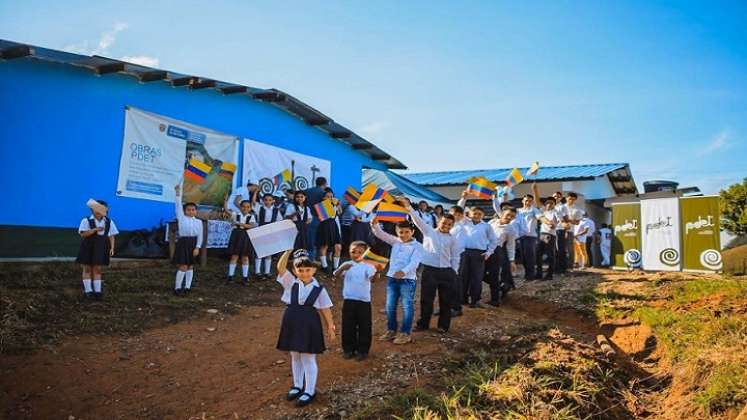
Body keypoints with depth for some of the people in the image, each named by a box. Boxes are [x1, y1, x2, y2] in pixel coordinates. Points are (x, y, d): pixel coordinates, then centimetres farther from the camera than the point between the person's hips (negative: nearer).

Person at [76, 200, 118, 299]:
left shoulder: (109, 222, 5)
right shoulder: (86, 221, -4)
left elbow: (111, 236, 5)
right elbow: (83, 234, -14)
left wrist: (112, 248, -4)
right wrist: (95, 229, -24)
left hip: (101, 249, 2)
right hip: (88, 248, -2)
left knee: (97, 269, 5)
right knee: (87, 269, 5)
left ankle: (97, 290, 8)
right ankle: (88, 290, 11)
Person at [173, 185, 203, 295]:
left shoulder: (198, 221, 8)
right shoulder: (182, 218, 3)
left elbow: (200, 235, 3)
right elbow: (178, 205, -6)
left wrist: (197, 247, -6)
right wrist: (178, 193, -15)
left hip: (194, 243, 3)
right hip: (183, 242, -3)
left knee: (190, 266, 9)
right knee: (183, 266, -7)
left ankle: (187, 287, 17)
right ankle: (177, 287, 1)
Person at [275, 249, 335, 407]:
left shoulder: (319, 289, -4)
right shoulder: (291, 283, 0)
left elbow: (325, 309, 1)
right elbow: (280, 267, -11)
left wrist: (330, 327, 1)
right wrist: (289, 250, -20)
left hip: (309, 325, -3)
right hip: (291, 324, 3)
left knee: (308, 358, 3)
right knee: (295, 357, 17)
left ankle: (310, 391, 15)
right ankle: (298, 386, 34)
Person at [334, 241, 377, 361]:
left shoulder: (367, 266, -4)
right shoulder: (346, 265, 0)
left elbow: (372, 278, -20)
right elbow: (336, 275, -15)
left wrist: (376, 274, -44)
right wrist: (342, 268, -37)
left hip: (364, 301, -1)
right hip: (349, 300, 1)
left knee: (364, 326, 7)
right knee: (348, 326, 9)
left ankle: (363, 350, 20)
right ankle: (348, 349, 24)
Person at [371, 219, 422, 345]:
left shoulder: (417, 246, -5)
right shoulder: (395, 242, 10)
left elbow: (414, 262, -17)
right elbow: (381, 234, 6)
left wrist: (403, 271, -34)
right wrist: (374, 225, -15)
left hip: (408, 279, -5)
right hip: (392, 278, 5)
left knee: (407, 307, -1)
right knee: (390, 306, 12)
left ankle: (405, 333, 8)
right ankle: (391, 330, 25)